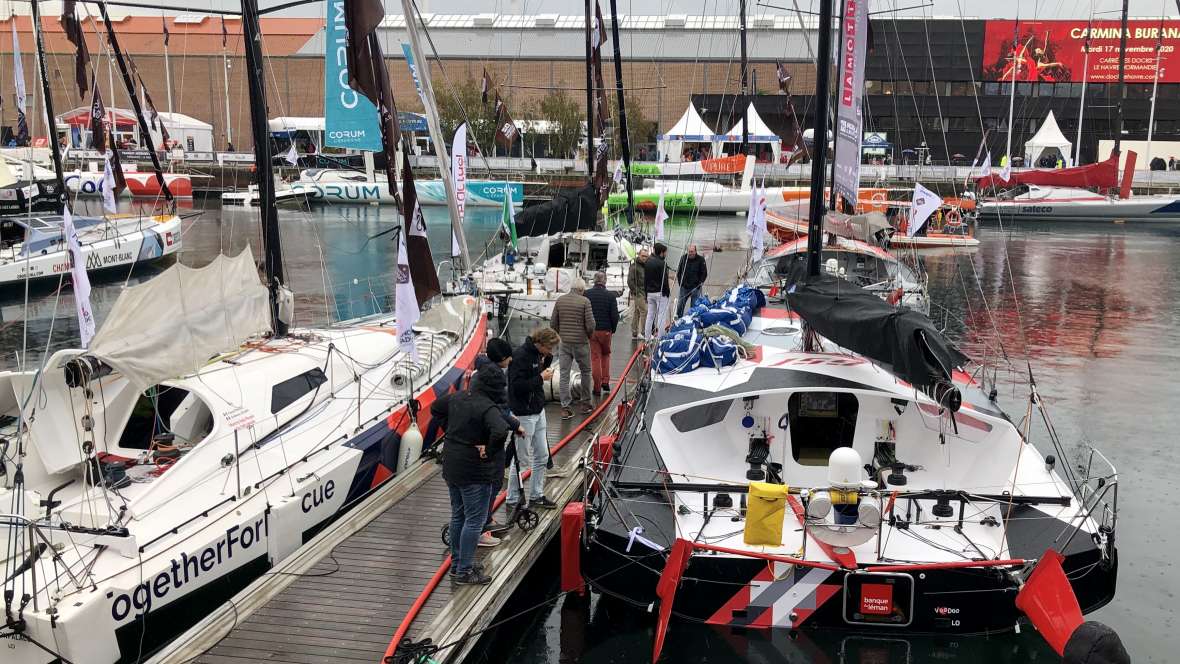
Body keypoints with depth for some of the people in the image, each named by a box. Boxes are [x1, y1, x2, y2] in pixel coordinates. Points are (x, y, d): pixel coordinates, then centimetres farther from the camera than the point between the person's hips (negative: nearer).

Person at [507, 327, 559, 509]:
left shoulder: (537, 353, 5)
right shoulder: (520, 356, -21)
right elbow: (517, 386, -27)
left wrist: (547, 360, -1)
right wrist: (541, 377, -22)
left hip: (538, 411, 9)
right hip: (523, 414, -9)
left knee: (542, 456, 16)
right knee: (520, 459, 1)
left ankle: (536, 495, 29)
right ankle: (512, 500, 12)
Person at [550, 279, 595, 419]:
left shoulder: (560, 300, 2)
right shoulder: (584, 301, -10)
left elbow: (553, 323, 4)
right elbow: (590, 324, -14)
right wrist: (589, 336, 6)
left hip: (564, 343, 3)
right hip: (581, 343, -3)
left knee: (564, 375, 4)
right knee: (585, 372, 15)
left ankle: (565, 407, 0)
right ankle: (585, 404, 22)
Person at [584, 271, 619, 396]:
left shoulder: (586, 294, -7)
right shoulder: (610, 295, -9)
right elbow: (615, 315, -8)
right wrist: (613, 330, 7)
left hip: (591, 331, 0)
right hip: (606, 330, 0)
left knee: (595, 358, 6)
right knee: (606, 355, 22)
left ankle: (597, 388, 7)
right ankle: (605, 382, 15)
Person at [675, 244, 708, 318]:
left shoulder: (700, 259, -6)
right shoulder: (683, 258, 0)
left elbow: (704, 273, 1)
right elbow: (679, 271, 10)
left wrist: (700, 283, -7)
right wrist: (680, 282, 4)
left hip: (695, 287, -2)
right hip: (684, 287, 2)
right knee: (680, 305, 2)